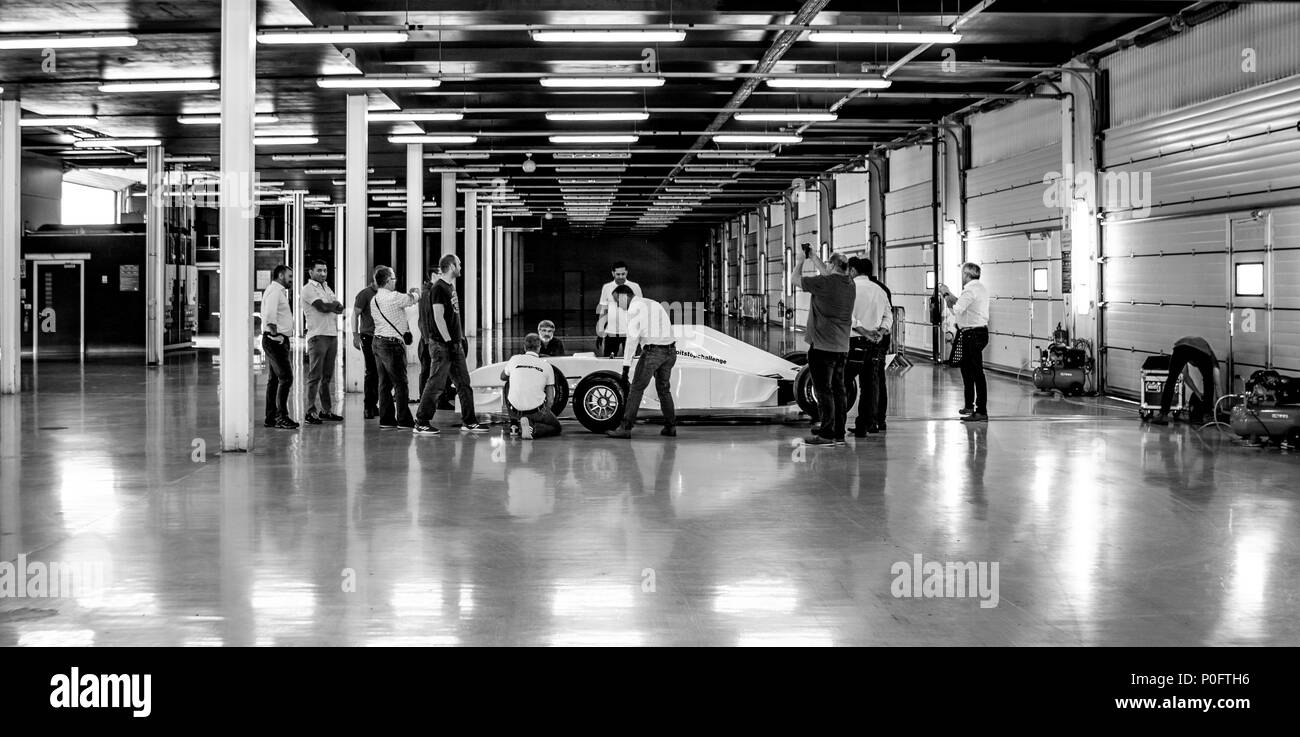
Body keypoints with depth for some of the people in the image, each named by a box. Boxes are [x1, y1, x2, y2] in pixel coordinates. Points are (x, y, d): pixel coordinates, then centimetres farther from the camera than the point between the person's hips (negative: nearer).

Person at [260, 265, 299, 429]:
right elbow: (270, 314, -25)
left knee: (274, 379, 12)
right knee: (285, 377, -13)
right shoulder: (274, 291, -12)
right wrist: (275, 334, -20)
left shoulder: (278, 291, 21)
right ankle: (281, 417, -15)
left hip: (278, 340, 11)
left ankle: (271, 417, 15)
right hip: (276, 340, -11)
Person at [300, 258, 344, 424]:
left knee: (328, 376, 11)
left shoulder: (327, 288, 21)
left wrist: (330, 305, -7)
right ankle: (310, 412, -6)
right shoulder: (309, 288, -4)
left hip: (332, 335, 8)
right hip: (318, 335, -8)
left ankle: (326, 410, 16)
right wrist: (335, 305, 3)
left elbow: (340, 308, 11)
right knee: (315, 376, -8)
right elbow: (323, 307, -16)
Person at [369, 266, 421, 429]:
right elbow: (412, 299, -3)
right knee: (400, 383, -2)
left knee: (384, 382, 11)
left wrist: (409, 294, 22)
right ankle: (404, 420, 0)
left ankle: (386, 419, 12)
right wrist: (416, 292, 19)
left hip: (378, 341, 8)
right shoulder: (393, 297, -15)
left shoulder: (374, 300, 11)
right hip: (392, 343, -8)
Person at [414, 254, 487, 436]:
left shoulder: (451, 286, 16)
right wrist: (449, 342, -19)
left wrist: (460, 338, 16)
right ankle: (421, 423, 0)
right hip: (441, 344, -9)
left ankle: (469, 422, 14)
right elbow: (438, 318, -18)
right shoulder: (439, 288, -13)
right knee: (436, 384, -6)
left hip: (454, 343, 9)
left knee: (464, 383, 9)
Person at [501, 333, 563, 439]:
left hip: (515, 411, 2)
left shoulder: (515, 359, 3)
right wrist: (546, 413, 16)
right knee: (556, 427, 21)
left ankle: (514, 424, 21)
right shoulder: (546, 365, 2)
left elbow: (503, 377, 24)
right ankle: (533, 428, -11)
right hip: (536, 412, -2)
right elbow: (550, 397, 2)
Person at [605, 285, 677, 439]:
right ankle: (670, 427, 22)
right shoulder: (654, 304, 24)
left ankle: (626, 428, -6)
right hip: (671, 350, 8)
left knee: (636, 389, -4)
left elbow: (632, 338, -11)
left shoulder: (634, 307, -2)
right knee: (664, 388, 20)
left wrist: (626, 367, -12)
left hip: (652, 350, -8)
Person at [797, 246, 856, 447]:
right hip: (842, 347, 7)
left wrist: (800, 260, 17)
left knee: (823, 390, -4)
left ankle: (826, 434, -6)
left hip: (823, 346, -7)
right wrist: (812, 256, 32)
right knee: (838, 390, 11)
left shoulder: (824, 283, -15)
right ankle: (839, 433, 15)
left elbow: (796, 279, -1)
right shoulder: (849, 284, 6)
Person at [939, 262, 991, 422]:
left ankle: (982, 412, -8)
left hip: (973, 334, -10)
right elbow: (963, 305, 18)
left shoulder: (970, 289, -16)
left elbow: (956, 310, -20)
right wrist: (949, 294, 15)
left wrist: (946, 295, -8)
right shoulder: (981, 288, 16)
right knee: (966, 369, 21)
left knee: (976, 372, -8)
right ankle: (969, 406, 31)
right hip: (980, 331, 10)